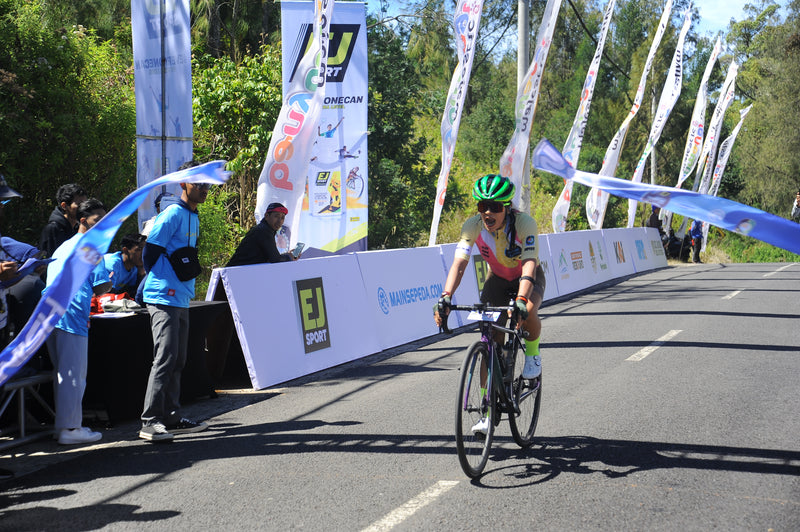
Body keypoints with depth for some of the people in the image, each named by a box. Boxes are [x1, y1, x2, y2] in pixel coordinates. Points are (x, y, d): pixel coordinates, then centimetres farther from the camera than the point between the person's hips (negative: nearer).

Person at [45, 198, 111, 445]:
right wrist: (111, 280, 13)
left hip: (50, 314, 9)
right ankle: (70, 429, -3)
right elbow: (100, 288, -9)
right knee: (74, 376, -5)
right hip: (71, 317, -9)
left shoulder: (62, 247, 23)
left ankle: (63, 425, 19)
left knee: (62, 374, 15)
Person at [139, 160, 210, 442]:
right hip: (164, 298, -9)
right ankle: (150, 421, -11)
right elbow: (150, 251, -13)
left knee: (177, 360, 11)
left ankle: (171, 418, 18)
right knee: (165, 358, -13)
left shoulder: (193, 216, 17)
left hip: (181, 299, 9)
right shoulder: (173, 214, -11)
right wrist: (160, 283, -3)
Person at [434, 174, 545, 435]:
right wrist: (445, 297, -49)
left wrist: (521, 301, -59)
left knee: (528, 312, -36)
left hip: (528, 277, -3)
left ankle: (533, 354, -3)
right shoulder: (473, 225, -24)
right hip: (498, 277, 3)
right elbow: (459, 262, -33)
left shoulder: (524, 223, -33)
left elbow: (529, 265, -43)